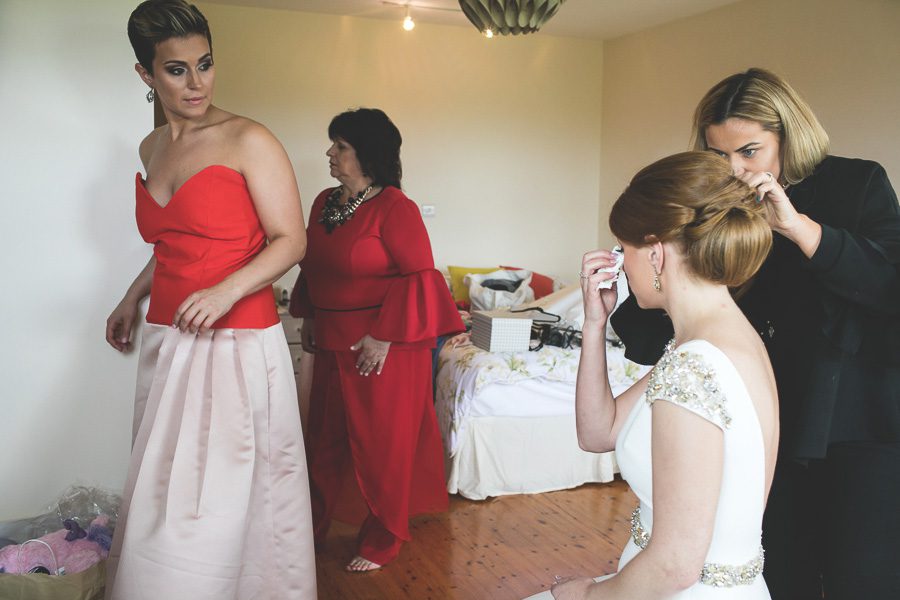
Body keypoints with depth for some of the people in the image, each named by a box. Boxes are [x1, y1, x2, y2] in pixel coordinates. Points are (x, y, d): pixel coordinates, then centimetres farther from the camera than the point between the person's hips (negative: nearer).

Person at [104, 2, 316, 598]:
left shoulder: (248, 141, -8)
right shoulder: (152, 149, 13)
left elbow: (290, 241, -10)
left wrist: (226, 291, -23)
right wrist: (134, 296, 22)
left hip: (239, 344, -6)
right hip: (168, 342, 6)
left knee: (219, 499, -2)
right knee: (165, 497, 12)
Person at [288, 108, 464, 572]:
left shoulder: (394, 208, -16)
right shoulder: (325, 202, 8)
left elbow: (419, 276, -19)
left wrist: (384, 337, -20)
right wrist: (308, 317, 16)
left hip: (385, 346, -7)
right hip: (332, 343, 7)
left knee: (381, 444, 5)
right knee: (325, 437, 16)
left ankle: (382, 541, 23)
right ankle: (314, 528, 32)